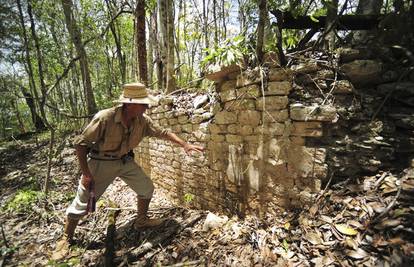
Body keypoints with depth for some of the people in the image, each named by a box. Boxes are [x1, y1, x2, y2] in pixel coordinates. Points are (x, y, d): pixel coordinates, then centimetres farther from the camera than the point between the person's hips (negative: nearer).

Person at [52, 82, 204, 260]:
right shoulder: (105, 118, -30)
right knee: (82, 202, 4)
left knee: (147, 188, 5)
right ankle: (66, 239, 29)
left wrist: (185, 144, -9)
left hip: (125, 161, 5)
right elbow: (80, 143, -22)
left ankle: (141, 220, 30)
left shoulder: (142, 120, -14)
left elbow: (163, 133, -3)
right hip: (101, 163, -5)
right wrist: (86, 173, -20)